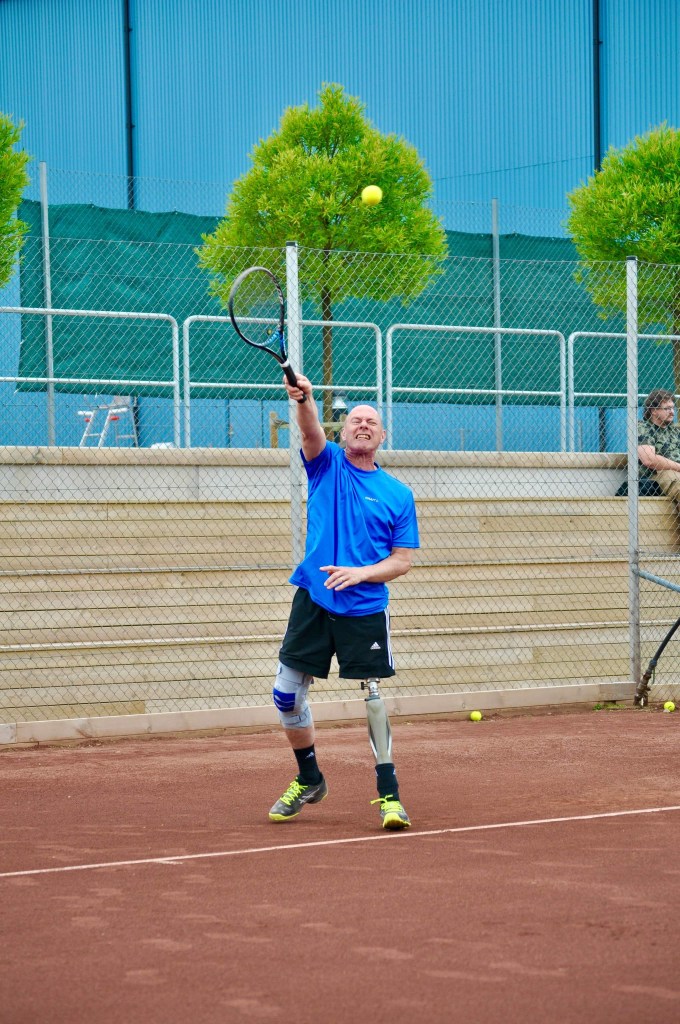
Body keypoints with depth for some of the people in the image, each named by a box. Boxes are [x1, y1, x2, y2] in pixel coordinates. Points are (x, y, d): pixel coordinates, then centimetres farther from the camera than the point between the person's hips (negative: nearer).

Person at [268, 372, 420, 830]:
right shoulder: (327, 464, 6)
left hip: (365, 608, -1)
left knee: (373, 697, -5)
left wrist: (361, 573, -15)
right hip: (313, 600, 1)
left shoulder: (398, 494, 5)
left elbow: (402, 561, 3)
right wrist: (304, 399, -38)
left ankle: (389, 793, 5)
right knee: (287, 694, 3)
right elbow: (311, 431, -16)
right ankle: (309, 780, 24)